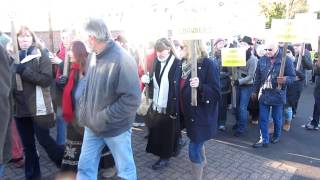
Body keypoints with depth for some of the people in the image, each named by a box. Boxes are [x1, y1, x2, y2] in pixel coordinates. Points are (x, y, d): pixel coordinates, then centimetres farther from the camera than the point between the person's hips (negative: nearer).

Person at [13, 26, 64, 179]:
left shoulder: (41, 55, -3)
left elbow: (46, 80, -15)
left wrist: (24, 70, -20)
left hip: (37, 106, -4)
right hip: (19, 106, 4)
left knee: (44, 140, 1)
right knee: (27, 145, 14)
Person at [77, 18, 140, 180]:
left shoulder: (122, 60, -22)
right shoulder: (94, 56, 2)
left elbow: (132, 99, -25)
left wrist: (104, 118, -23)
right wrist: (83, 110, 2)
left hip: (115, 127, -6)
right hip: (92, 125, 7)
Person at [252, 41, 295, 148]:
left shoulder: (286, 60, -10)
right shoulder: (262, 60, 0)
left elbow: (293, 76, -7)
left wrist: (285, 79, -30)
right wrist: (255, 91, 13)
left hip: (278, 95, -2)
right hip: (263, 94, 3)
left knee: (277, 118, 14)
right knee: (263, 119, 5)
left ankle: (277, 136, 39)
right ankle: (264, 140, 17)